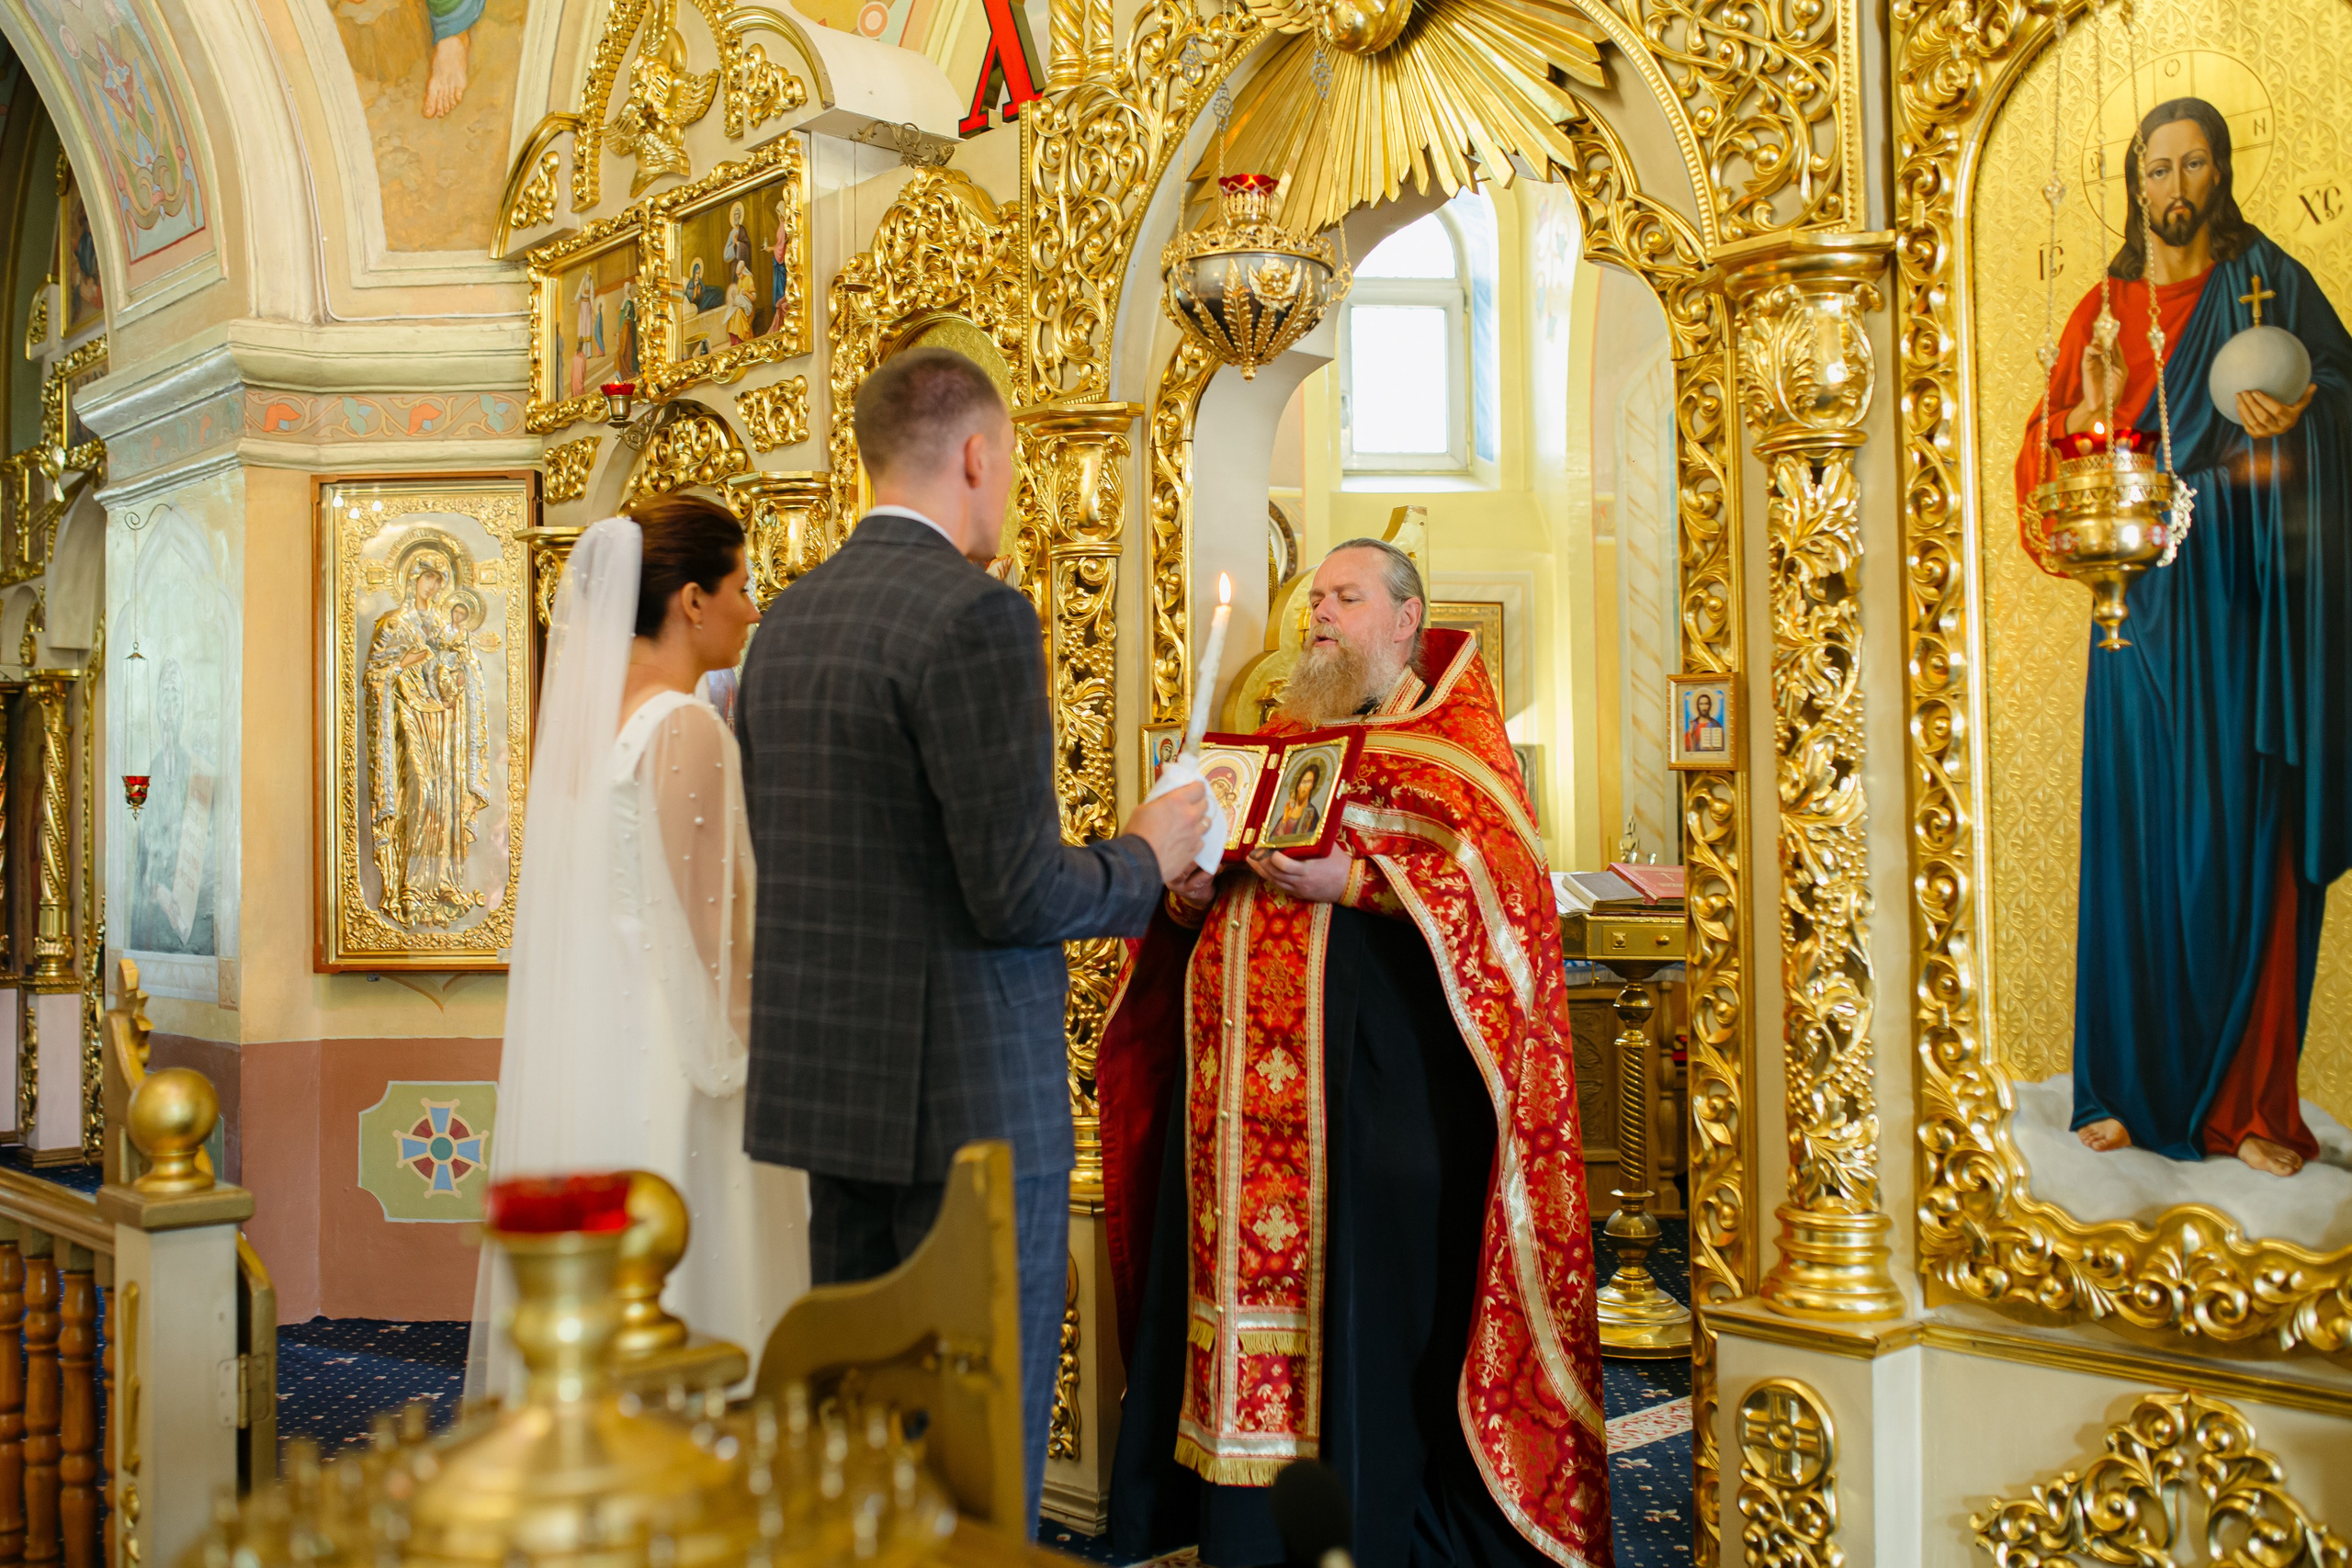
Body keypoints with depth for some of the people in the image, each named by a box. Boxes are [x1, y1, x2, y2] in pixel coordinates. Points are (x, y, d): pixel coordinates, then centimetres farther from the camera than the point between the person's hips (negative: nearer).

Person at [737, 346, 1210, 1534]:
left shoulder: (786, 621, 9)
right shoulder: (978, 616, -16)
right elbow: (1019, 895, -21)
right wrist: (1144, 860, -1)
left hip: (825, 1076, 8)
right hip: (970, 1091, -8)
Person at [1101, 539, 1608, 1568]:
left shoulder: (1450, 735, 4)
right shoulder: (1282, 733, 21)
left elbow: (1494, 868, -11)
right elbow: (1211, 865, 22)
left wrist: (1354, 878, -21)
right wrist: (1189, 889, -1)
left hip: (1375, 1068, -5)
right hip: (1247, 1080, 6)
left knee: (1365, 1285, -4)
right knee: (1245, 1275, 6)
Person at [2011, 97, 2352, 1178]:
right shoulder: (2104, 310, 12)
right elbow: (2048, 465, 9)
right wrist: (2091, 409, -11)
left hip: (2243, 604, -1)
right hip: (2143, 604, 2)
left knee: (2247, 842, -3)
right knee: (2138, 833, 1)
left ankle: (2249, 1102, 4)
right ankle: (2133, 1086, 9)